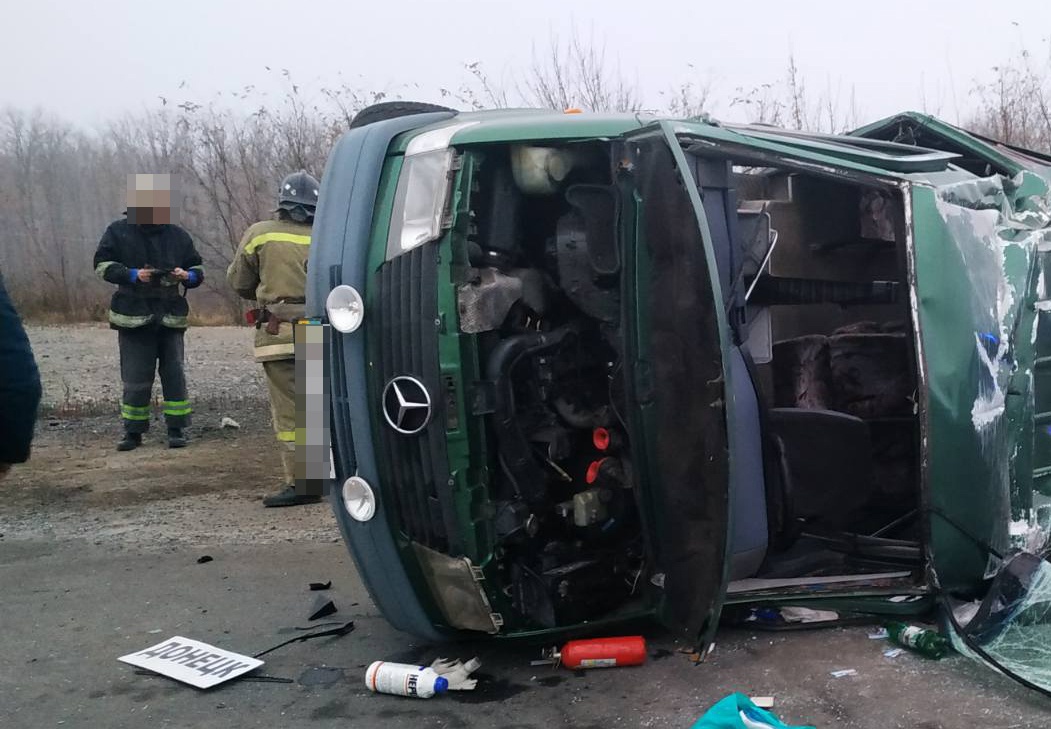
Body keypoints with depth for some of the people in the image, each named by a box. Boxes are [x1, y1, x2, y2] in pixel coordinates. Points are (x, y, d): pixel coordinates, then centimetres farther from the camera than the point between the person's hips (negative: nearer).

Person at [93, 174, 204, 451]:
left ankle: (177, 430, 9)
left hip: (171, 317, 1)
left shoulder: (178, 235, 7)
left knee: (174, 374, 1)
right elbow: (102, 264, 0)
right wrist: (133, 275, -14)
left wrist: (188, 276, -11)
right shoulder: (118, 232, 2)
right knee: (135, 379, 2)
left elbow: (198, 268, 13)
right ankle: (133, 432, 14)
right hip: (133, 316, -1)